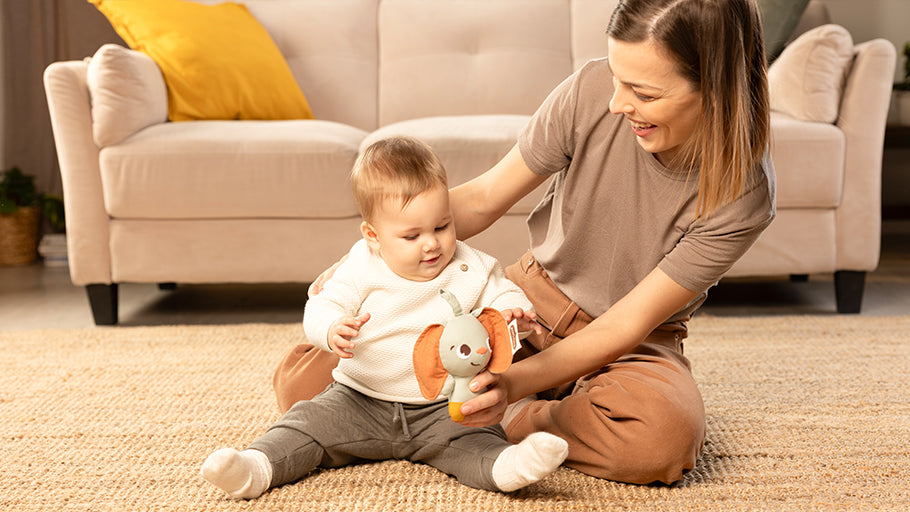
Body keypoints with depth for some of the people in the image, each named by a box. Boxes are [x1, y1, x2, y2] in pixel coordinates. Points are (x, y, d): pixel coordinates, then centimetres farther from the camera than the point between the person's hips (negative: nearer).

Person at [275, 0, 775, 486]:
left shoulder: (745, 192, -23)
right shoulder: (591, 93, -19)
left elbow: (624, 327, -21)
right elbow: (482, 199, -7)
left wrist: (516, 383, -34)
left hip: (632, 346, -1)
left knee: (663, 435, -41)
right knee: (303, 380, -11)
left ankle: (510, 420, -11)